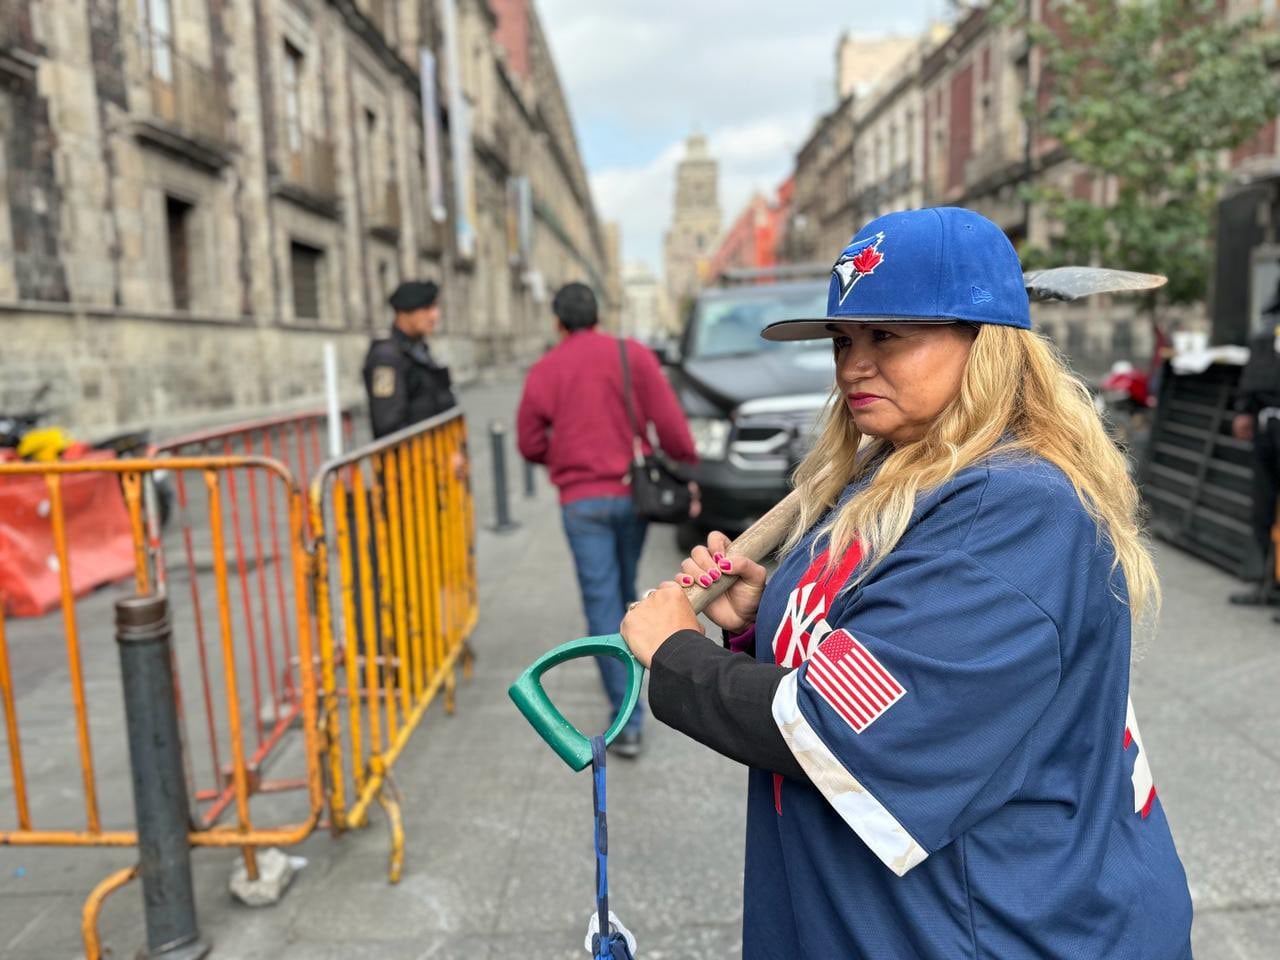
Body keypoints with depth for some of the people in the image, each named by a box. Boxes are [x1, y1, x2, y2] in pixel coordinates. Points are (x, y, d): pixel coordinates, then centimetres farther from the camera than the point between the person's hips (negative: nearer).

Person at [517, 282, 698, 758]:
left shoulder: (544, 371, 0)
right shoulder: (633, 355, 0)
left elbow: (530, 445, 3)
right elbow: (669, 422, -7)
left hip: (582, 500, -2)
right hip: (632, 492, 2)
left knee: (602, 602, -1)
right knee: (625, 589, 21)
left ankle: (628, 719, -4)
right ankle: (625, 670, 39)